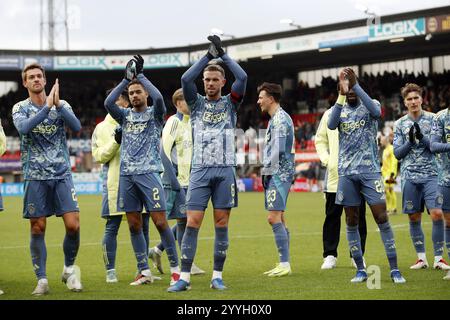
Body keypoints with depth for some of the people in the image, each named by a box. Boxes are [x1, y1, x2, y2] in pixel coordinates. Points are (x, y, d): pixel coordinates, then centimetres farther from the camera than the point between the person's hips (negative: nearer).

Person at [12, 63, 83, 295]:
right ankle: (42, 280, 10)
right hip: (35, 176, -1)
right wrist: (47, 107, -25)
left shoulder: (62, 105, 6)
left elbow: (76, 127, -11)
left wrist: (58, 104, -22)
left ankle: (69, 269, 15)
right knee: (38, 229, 0)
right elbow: (23, 128, -18)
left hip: (62, 174, 1)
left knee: (73, 225, -8)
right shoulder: (20, 108, 3)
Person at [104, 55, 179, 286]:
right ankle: (144, 271, 9)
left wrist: (140, 75, -8)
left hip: (148, 172, -4)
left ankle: (175, 268, -2)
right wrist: (126, 79, -3)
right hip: (126, 174, 4)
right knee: (134, 225, 3)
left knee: (160, 222, -9)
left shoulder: (154, 114, 5)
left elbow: (158, 97, -16)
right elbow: (108, 103, -3)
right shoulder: (125, 116, 15)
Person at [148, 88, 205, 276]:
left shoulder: (189, 123, 15)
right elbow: (164, 153, -17)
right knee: (183, 220, -4)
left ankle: (157, 250, 21)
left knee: (188, 220, 10)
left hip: (188, 181, 8)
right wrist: (175, 182, -20)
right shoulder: (173, 122, -11)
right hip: (176, 181, -8)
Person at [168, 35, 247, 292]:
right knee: (193, 223, -5)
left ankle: (218, 276, 8)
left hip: (225, 170, 0)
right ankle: (185, 278, -4)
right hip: (200, 169, 0)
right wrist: (209, 55, -5)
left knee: (222, 224, 1)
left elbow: (242, 77, -6)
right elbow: (186, 79, -6)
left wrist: (222, 53, -2)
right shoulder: (197, 103, 10)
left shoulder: (230, 103, 10)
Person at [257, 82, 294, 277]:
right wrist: (266, 171, 15)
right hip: (278, 174, 10)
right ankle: (283, 264, 14)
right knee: (279, 219, 11)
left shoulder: (280, 119, -12)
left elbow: (278, 150, -20)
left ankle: (284, 264, -14)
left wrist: (266, 171, -13)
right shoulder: (277, 118, 19)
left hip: (278, 174, -10)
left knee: (274, 218, -13)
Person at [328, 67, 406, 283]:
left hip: (369, 170, -2)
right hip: (346, 172, 2)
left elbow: (376, 111, -23)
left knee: (382, 218, -7)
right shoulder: (339, 108, 8)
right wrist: (341, 95, -26)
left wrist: (355, 85, -27)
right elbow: (331, 125, -15)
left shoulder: (369, 105, 3)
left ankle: (394, 269, -3)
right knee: (351, 222, 4)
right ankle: (360, 270, 12)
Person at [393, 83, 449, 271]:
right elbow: (397, 153, 5)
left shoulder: (433, 119, 4)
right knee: (414, 218, 4)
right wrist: (410, 141, -12)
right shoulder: (400, 124, 8)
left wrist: (423, 138, -17)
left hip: (431, 174, -2)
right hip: (410, 176, 2)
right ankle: (421, 258, 14)